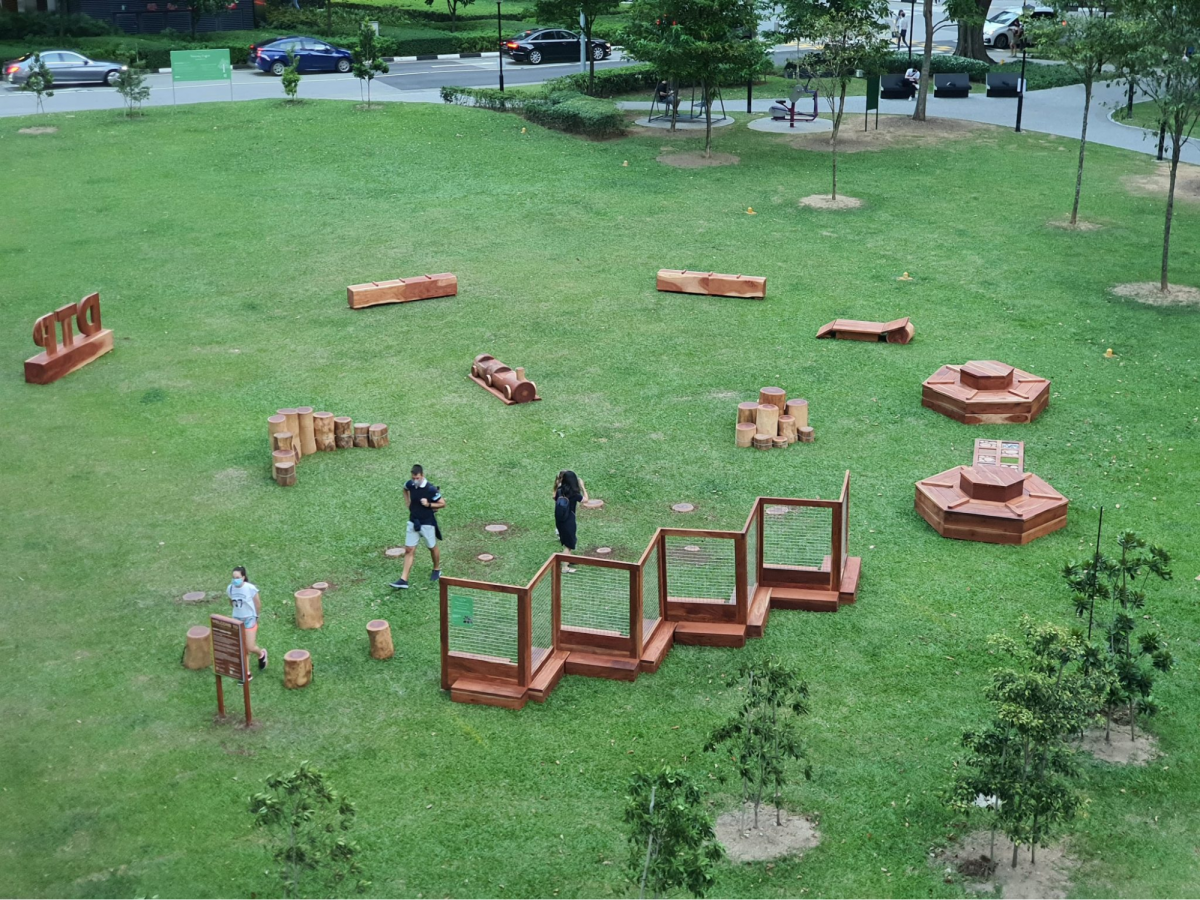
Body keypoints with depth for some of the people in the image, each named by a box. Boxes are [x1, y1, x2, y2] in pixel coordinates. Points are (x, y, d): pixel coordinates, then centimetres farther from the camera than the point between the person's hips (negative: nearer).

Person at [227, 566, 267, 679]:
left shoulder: (250, 588, -21)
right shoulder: (230, 588, -9)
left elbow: (258, 604, -7)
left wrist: (256, 616, 4)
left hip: (249, 620, -4)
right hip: (237, 620, 4)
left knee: (250, 648, -5)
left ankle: (261, 654, 31)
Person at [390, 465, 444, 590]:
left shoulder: (431, 489, -21)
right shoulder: (410, 484, -7)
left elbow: (443, 504, -12)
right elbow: (405, 489, 20)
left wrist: (428, 504, -25)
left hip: (427, 523, -4)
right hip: (413, 522, 4)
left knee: (432, 547, 16)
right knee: (409, 550, 1)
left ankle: (437, 570, 42)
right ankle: (403, 580, 0)